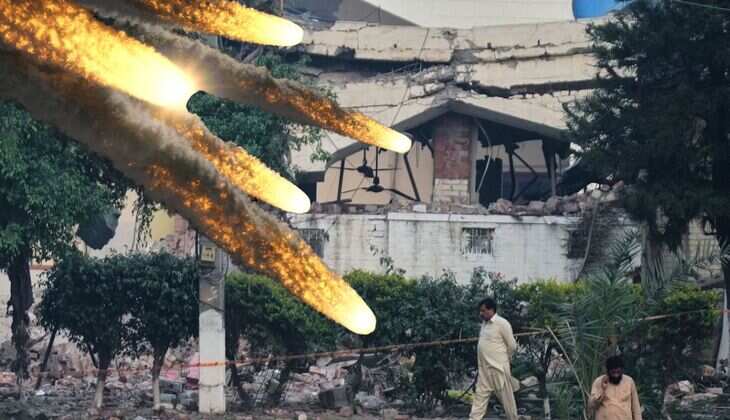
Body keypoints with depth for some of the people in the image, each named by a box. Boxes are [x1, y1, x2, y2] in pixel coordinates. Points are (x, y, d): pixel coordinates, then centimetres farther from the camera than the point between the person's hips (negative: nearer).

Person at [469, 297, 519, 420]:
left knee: (506, 397, 3)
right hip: (484, 369, 8)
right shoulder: (484, 323, 12)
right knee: (480, 396, 4)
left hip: (498, 368, -8)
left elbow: (512, 345, -8)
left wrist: (502, 359, 5)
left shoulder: (502, 323, -12)